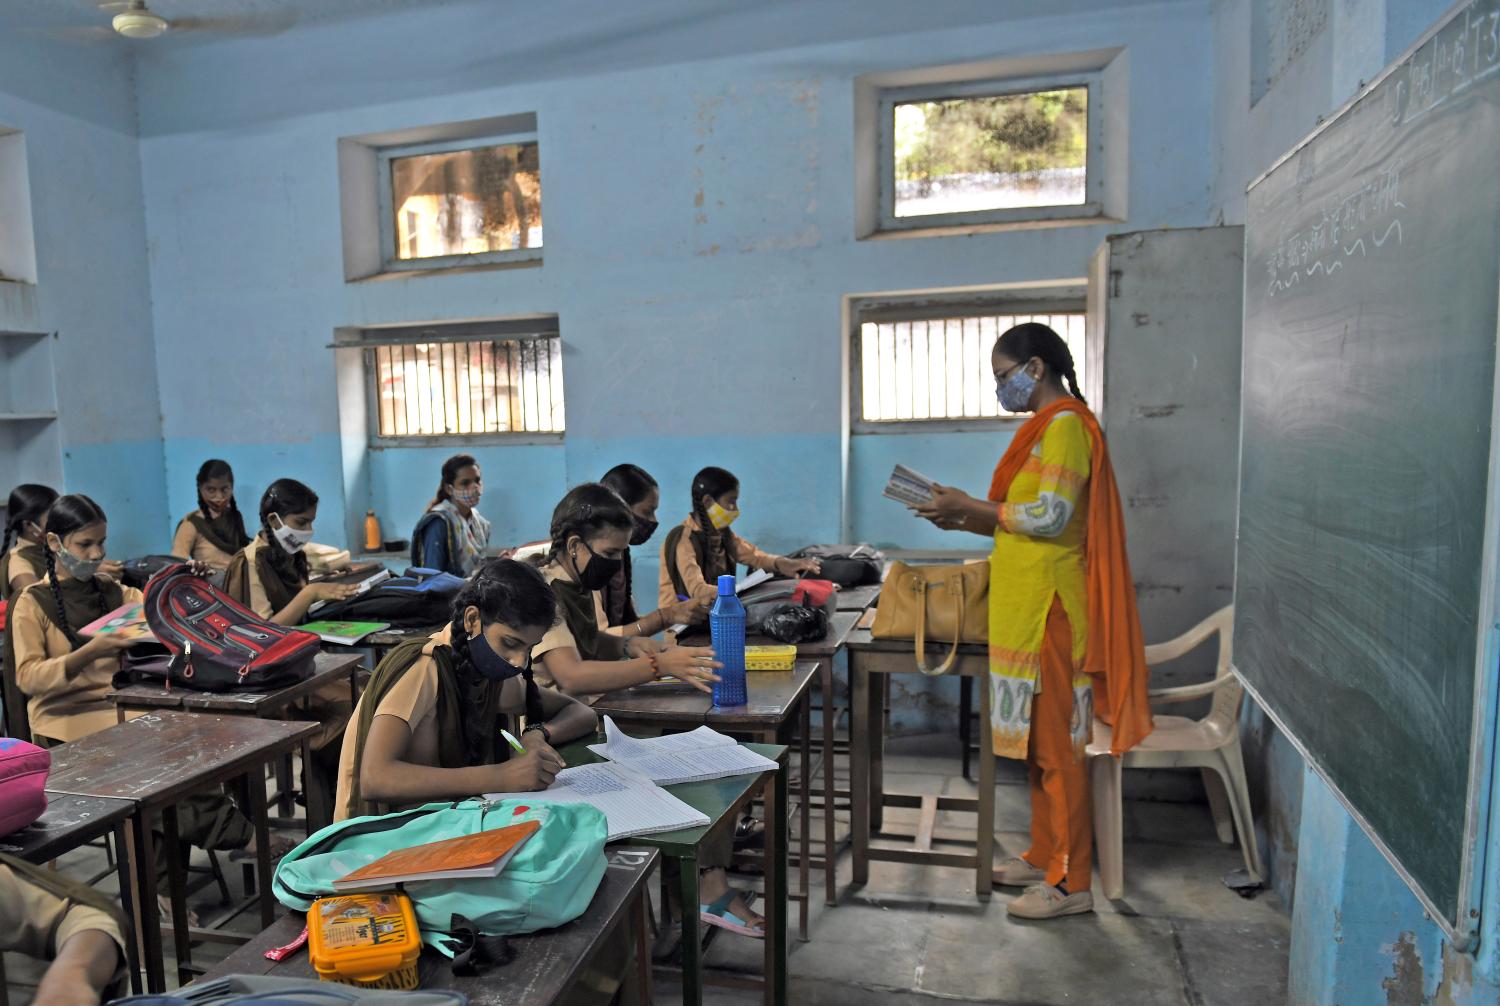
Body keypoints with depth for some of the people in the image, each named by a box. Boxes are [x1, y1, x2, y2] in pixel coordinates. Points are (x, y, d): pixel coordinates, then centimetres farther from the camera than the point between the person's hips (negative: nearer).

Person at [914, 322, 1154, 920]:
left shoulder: (1066, 425, -13)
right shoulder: (1045, 427, 18)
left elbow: (1050, 515, -21)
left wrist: (970, 505, -13)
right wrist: (964, 521, 8)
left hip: (1049, 607, -10)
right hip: (1026, 606, 10)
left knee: (1056, 744, -2)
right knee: (1038, 741, 16)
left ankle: (1071, 883, 10)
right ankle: (1044, 856, 29)